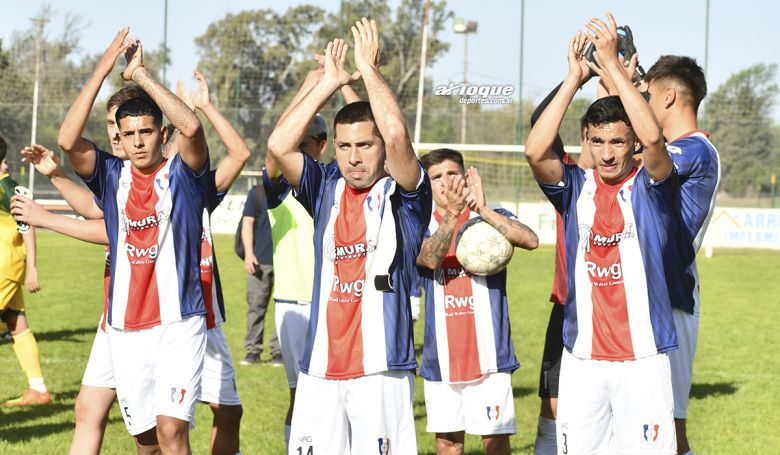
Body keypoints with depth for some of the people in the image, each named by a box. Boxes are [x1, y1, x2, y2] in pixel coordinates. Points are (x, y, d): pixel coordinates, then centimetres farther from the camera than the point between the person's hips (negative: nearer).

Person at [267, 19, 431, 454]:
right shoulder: (326, 189, 12)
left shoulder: (403, 194, 1)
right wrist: (330, 82, 2)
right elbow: (280, 145, -2)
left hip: (380, 368, -4)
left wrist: (369, 68, -6)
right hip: (319, 368, 4)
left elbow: (397, 134, -17)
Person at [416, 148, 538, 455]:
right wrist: (452, 212, -32)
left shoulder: (492, 219, 2)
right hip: (441, 356, 2)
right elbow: (430, 258, -18)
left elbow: (530, 240, -18)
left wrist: (481, 208, -27)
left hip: (488, 352, -2)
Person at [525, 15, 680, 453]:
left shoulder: (651, 187, -1)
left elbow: (654, 138, -22)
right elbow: (536, 152, -13)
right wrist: (574, 78, -14)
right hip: (582, 356, 3)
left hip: (643, 357, -3)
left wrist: (612, 64, -20)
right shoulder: (576, 187, 5)